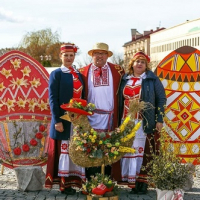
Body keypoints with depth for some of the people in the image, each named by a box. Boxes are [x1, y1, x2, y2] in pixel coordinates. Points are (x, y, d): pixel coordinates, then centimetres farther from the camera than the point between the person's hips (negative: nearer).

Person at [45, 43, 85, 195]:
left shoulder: (78, 75, 15)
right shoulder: (56, 74, -2)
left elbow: (82, 97, 15)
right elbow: (53, 99, -9)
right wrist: (57, 121, -16)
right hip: (63, 120, -6)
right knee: (63, 150, -1)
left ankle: (72, 181, 13)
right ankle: (63, 183, 5)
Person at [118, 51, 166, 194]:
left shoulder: (152, 79, 3)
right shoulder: (125, 79, 12)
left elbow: (161, 99, 1)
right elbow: (120, 100, 14)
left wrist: (159, 119, -6)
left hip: (146, 122, -3)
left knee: (145, 150, -5)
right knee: (128, 150, 2)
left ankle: (142, 182, -1)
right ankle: (132, 182, 7)